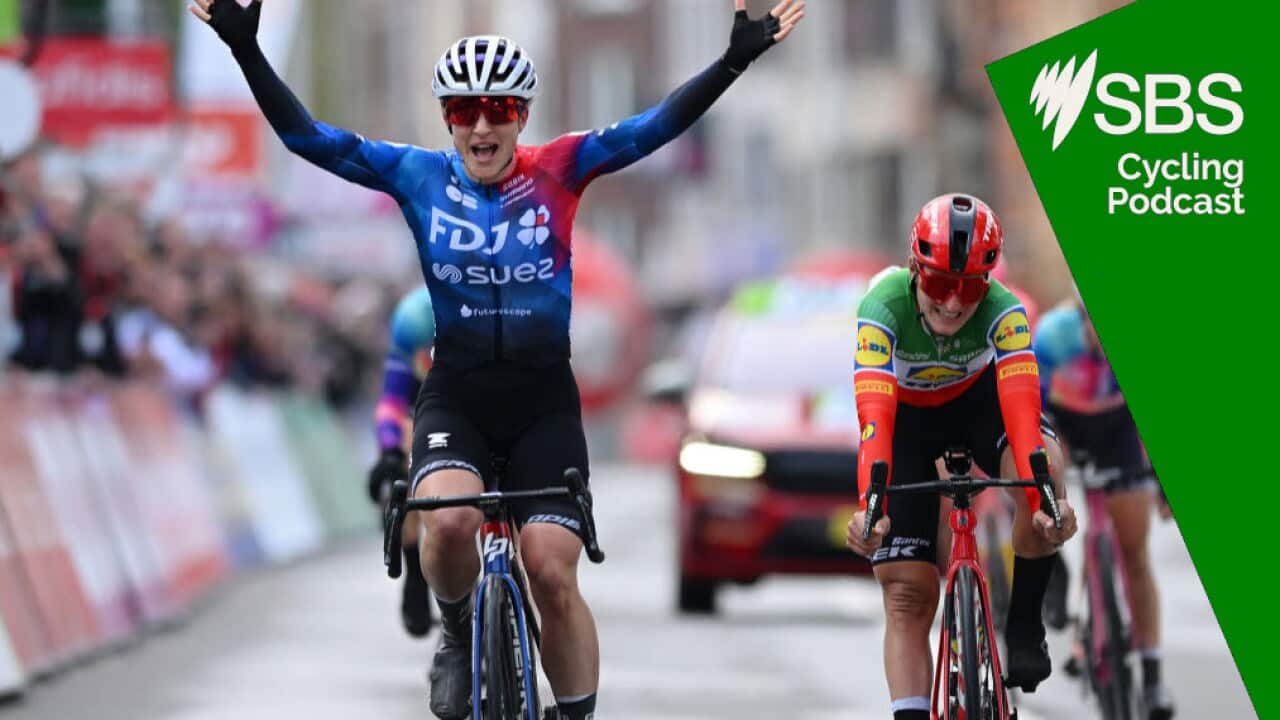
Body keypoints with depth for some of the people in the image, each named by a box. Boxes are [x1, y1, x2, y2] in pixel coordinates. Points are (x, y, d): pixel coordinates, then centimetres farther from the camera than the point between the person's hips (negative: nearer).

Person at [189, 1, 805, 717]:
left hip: (544, 401, 0)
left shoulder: (559, 169, -5)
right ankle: (459, 632, 3)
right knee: (451, 522, -28)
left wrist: (736, 60, -26)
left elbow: (657, 126, -13)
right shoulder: (418, 175, -3)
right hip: (456, 395, 0)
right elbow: (311, 138, -8)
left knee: (553, 574, -9)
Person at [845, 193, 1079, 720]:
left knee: (1043, 466, -33)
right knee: (907, 593, -10)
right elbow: (874, 418, -45)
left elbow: (1022, 411, -43)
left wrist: (1045, 500, -59)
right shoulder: (885, 308, -35)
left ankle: (1024, 623, -15)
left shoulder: (1002, 311, -32)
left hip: (977, 400, 0)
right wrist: (868, 507, -60)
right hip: (907, 417, 0)